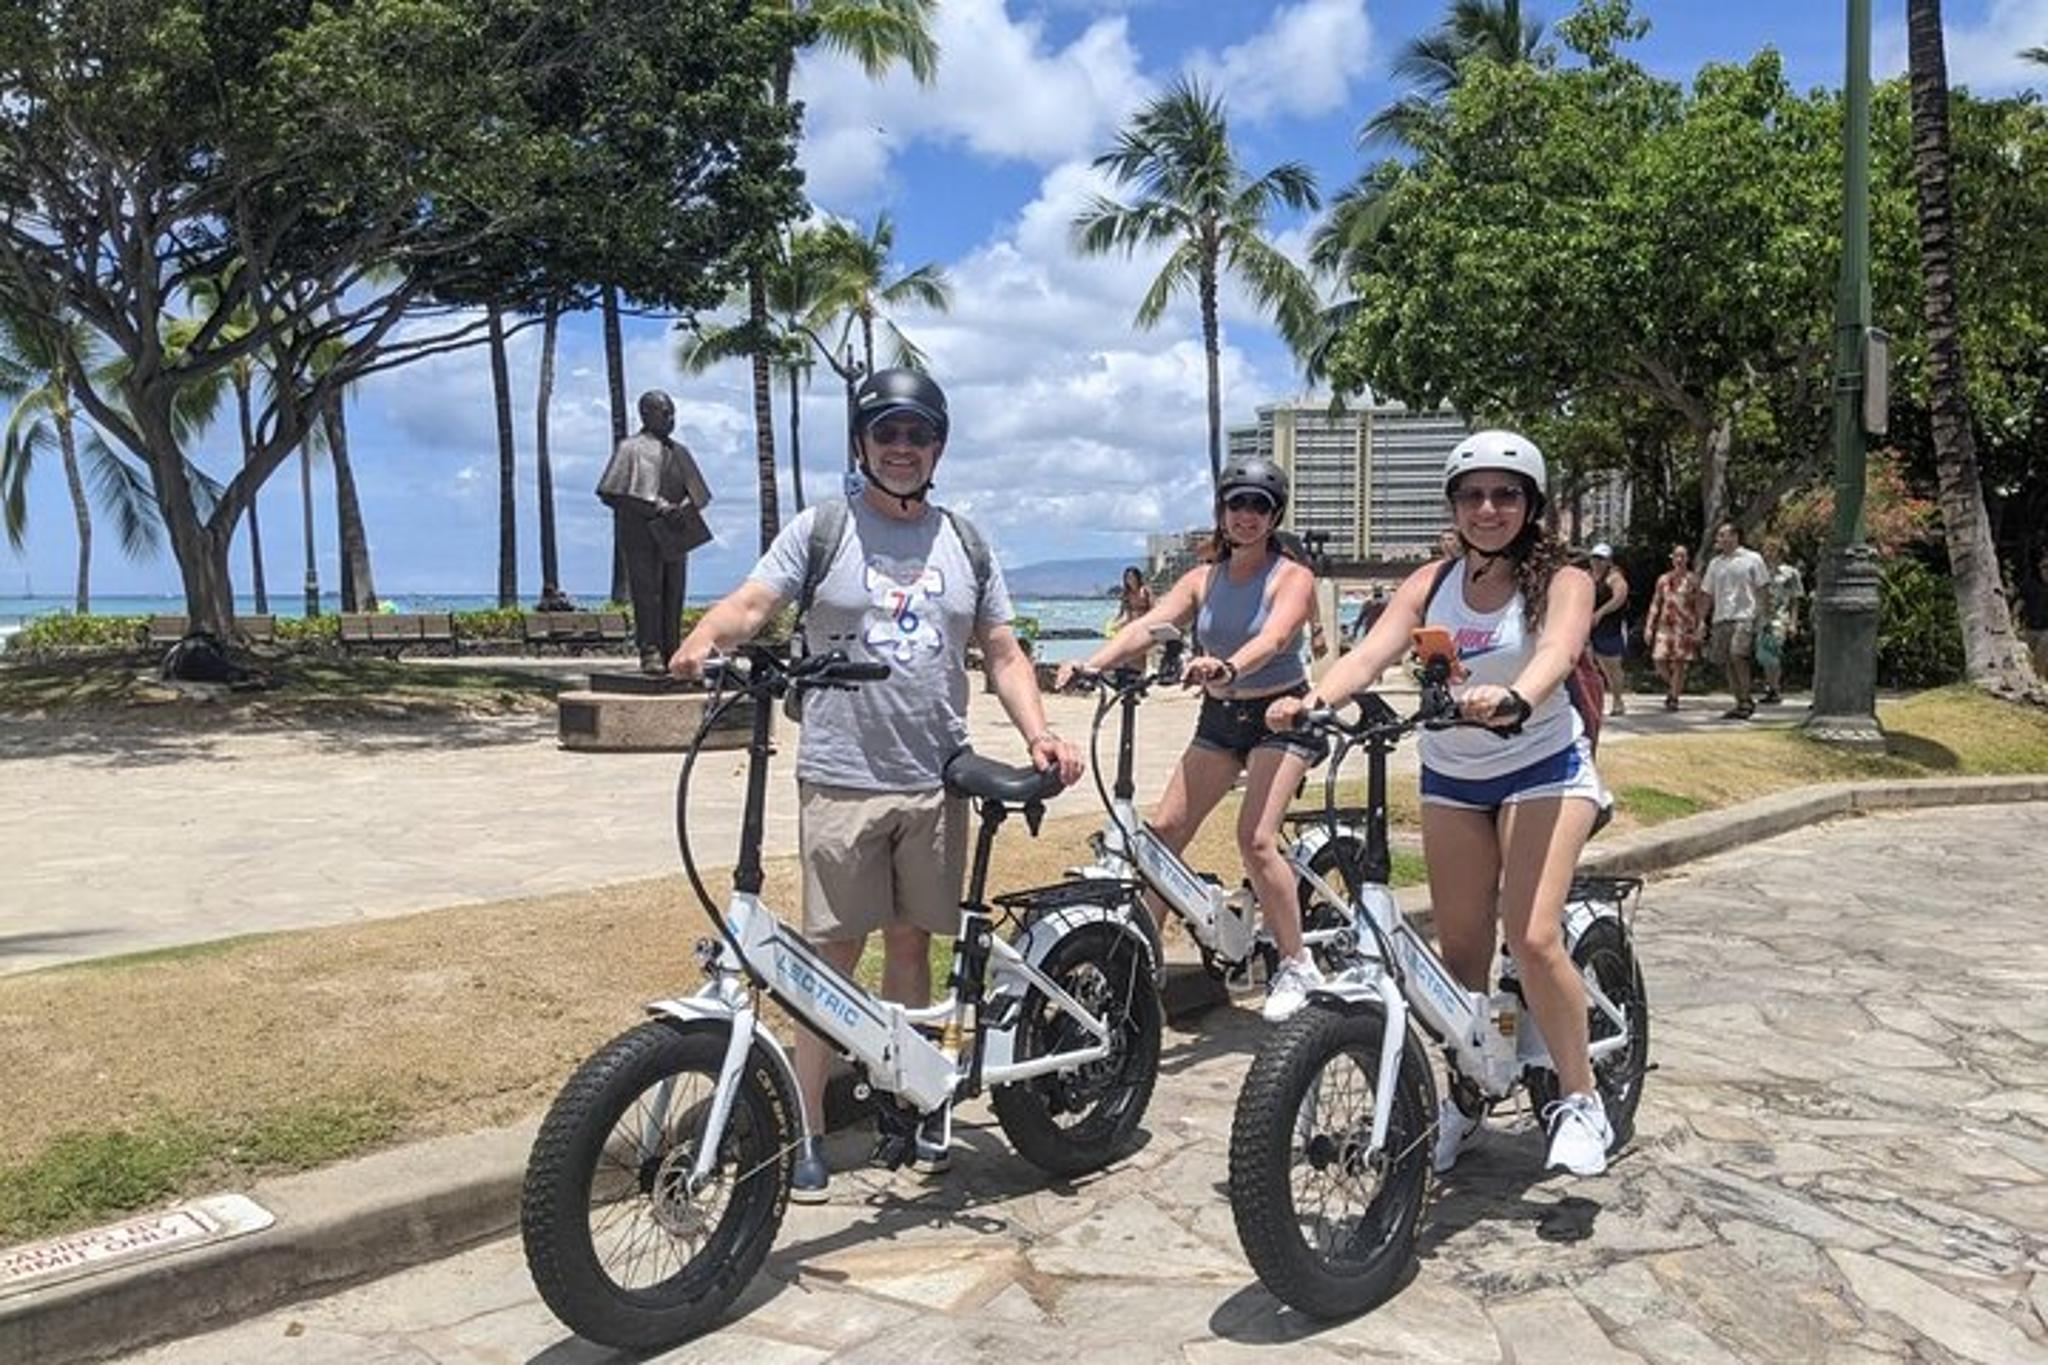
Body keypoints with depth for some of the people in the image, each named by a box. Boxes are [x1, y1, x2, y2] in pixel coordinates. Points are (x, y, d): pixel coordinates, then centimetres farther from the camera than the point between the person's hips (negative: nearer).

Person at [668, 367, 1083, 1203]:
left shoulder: (965, 544, 12)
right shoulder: (822, 530, 1)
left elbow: (1002, 653, 13)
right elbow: (753, 602, -11)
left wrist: (1037, 733, -2)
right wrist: (705, 639, -34)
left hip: (935, 781, 3)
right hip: (841, 780, -3)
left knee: (911, 943, 13)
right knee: (833, 952, 0)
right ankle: (807, 1128, 11)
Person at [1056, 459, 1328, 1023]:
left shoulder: (1291, 576, -9)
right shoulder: (1203, 579, 3)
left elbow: (1275, 636, -30)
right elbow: (1148, 625, -12)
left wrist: (1227, 666, -51)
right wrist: (1091, 663, -31)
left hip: (1280, 716, -5)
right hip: (1219, 716, 5)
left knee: (1255, 838, -18)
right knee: (1164, 828, -2)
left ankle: (1297, 967, -3)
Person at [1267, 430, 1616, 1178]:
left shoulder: (1560, 580, -10)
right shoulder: (1431, 582, -1)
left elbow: (1557, 651, -31)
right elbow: (1371, 653, -16)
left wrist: (1512, 700, -54)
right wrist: (1310, 700, -36)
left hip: (1541, 766, -3)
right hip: (1451, 776, 4)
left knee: (1533, 939, -16)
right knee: (1460, 948, 7)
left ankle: (1581, 1101, 4)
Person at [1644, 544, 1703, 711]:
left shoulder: (1692, 579, 3)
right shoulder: (1664, 580, 11)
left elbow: (1698, 606, 2)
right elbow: (1655, 604, 13)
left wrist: (1698, 629, -4)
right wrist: (1649, 626, 6)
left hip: (1684, 625, -3)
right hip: (1665, 624, 3)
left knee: (1679, 663, -3)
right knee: (1659, 660, -6)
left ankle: (1674, 698, 5)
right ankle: (1671, 685, 23)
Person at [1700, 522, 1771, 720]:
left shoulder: (1752, 559, 3)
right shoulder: (1715, 563, 15)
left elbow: (1763, 590, 3)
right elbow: (1707, 593, 18)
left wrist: (1764, 615, -5)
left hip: (1744, 616, -5)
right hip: (1721, 618, 5)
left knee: (1737, 654, -21)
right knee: (1727, 661, 3)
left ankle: (1746, 700, -10)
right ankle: (1740, 703, 12)